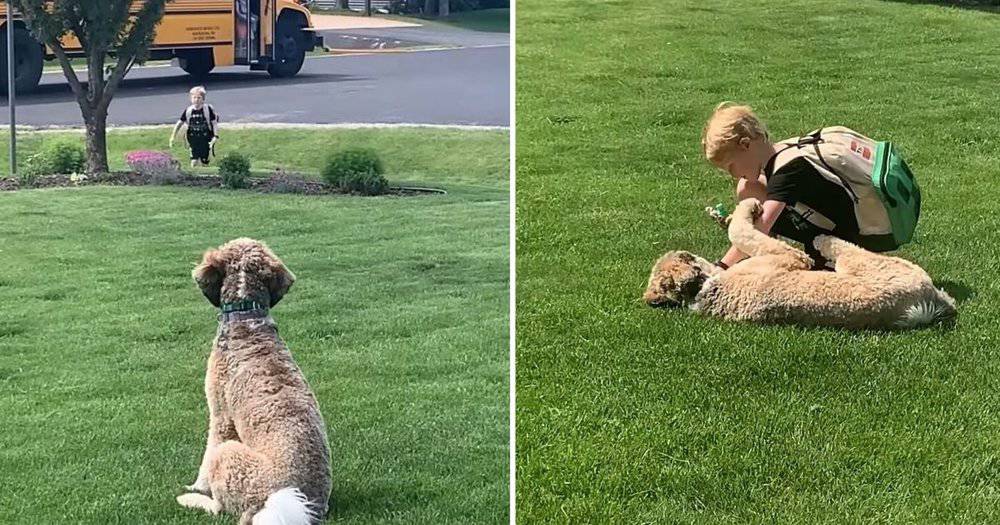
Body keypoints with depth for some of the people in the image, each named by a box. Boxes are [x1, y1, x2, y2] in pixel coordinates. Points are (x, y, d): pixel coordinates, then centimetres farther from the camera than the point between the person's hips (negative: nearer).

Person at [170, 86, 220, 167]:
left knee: (204, 163, 4)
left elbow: (214, 123, -5)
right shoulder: (188, 110, -3)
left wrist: (215, 136, -16)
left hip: (206, 139, -1)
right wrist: (173, 137, 2)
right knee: (194, 162, -7)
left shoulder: (208, 109, -10)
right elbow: (180, 123, 5)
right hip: (193, 139, 2)